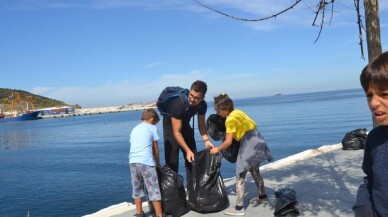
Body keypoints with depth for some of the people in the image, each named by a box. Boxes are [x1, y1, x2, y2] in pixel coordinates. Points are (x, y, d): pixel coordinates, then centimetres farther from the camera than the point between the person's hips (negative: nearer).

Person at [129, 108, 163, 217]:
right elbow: (155, 149, 9)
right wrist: (158, 163, 21)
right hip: (146, 162, -5)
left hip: (133, 161, 6)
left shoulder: (134, 129, 24)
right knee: (154, 189, -1)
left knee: (137, 189, 16)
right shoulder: (152, 128, 8)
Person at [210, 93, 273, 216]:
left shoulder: (230, 119, -17)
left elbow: (228, 142, -18)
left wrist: (217, 149, -3)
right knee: (254, 171, 26)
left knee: (240, 176, -4)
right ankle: (262, 195, 43)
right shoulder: (237, 112, 7)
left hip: (249, 143, -9)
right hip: (256, 141, 9)